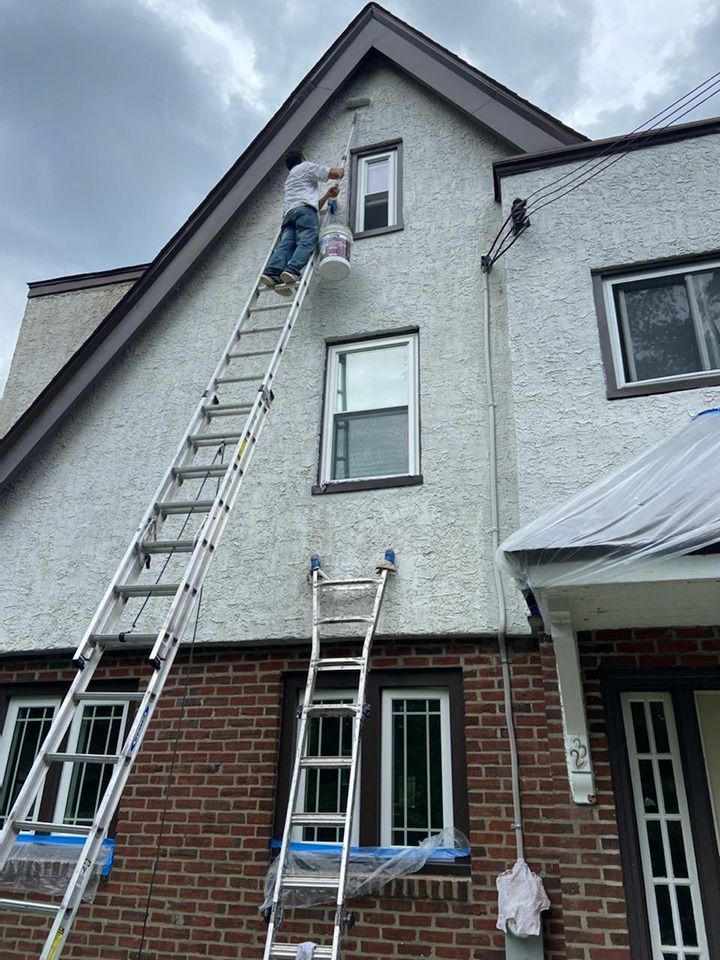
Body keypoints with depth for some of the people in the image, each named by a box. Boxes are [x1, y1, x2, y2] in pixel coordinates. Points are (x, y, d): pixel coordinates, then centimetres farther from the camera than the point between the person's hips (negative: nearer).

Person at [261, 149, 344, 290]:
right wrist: (340, 170, 34)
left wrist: (328, 195, 32)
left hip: (289, 213, 6)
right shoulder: (306, 166, 21)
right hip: (304, 209, -6)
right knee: (306, 242, -23)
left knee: (285, 244, -16)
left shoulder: (290, 179, 43)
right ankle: (292, 271, -48)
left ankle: (272, 272, -41)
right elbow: (334, 173, 12)